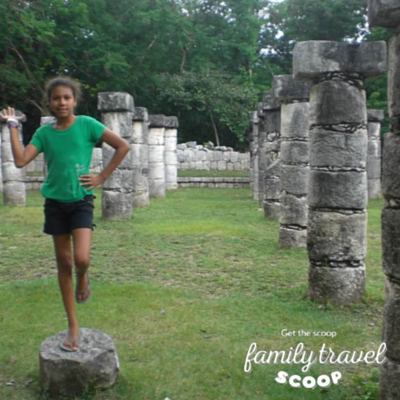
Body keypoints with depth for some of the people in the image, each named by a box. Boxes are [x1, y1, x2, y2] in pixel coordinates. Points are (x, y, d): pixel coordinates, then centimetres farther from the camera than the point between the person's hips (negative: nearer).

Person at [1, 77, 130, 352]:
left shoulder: (87, 124, -6)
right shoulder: (44, 132, 2)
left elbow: (123, 146, -8)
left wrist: (101, 177, -8)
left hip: (81, 200, -3)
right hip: (55, 202, 3)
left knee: (82, 259, -21)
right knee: (64, 263, 8)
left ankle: (83, 278, 19)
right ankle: (73, 325, 20)